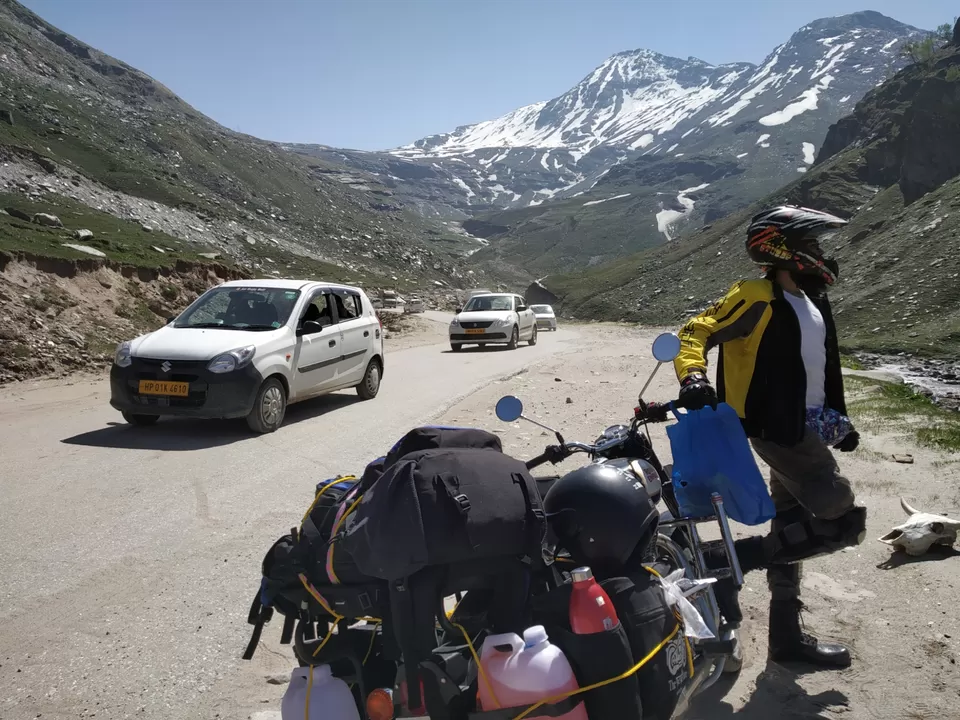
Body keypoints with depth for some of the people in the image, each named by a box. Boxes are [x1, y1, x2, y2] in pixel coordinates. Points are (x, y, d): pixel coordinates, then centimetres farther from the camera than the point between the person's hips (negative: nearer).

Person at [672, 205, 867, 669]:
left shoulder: (812, 300, 14)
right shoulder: (758, 299, -14)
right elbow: (696, 332, -19)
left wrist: (839, 417, 24)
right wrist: (692, 377, -38)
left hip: (807, 429, 9)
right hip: (778, 430, -9)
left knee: (792, 529, 14)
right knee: (845, 523, -12)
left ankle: (786, 635, 26)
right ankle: (731, 559, -5)